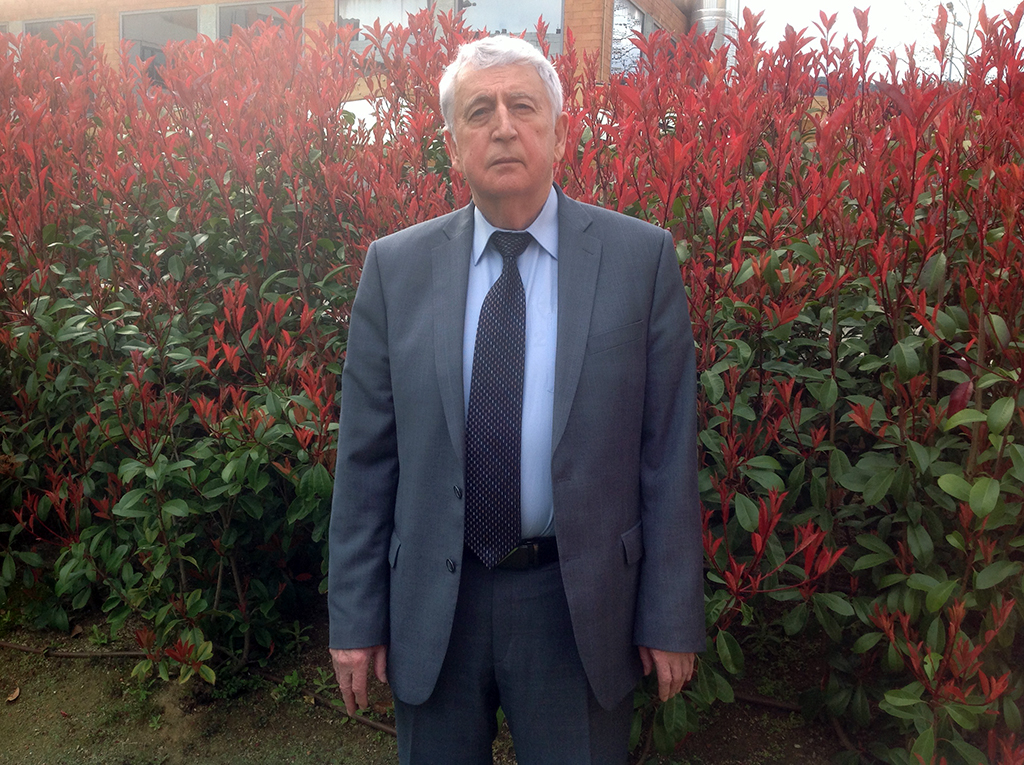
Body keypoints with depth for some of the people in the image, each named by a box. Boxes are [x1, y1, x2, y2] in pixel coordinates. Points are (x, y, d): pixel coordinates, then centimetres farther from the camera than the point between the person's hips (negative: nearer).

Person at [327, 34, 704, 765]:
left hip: (580, 602, -1)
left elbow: (668, 452, -5)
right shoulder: (395, 267, -2)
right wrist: (356, 616, 2)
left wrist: (672, 616, -2)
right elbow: (365, 456, 0)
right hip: (432, 602, 2)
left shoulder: (641, 257, -6)